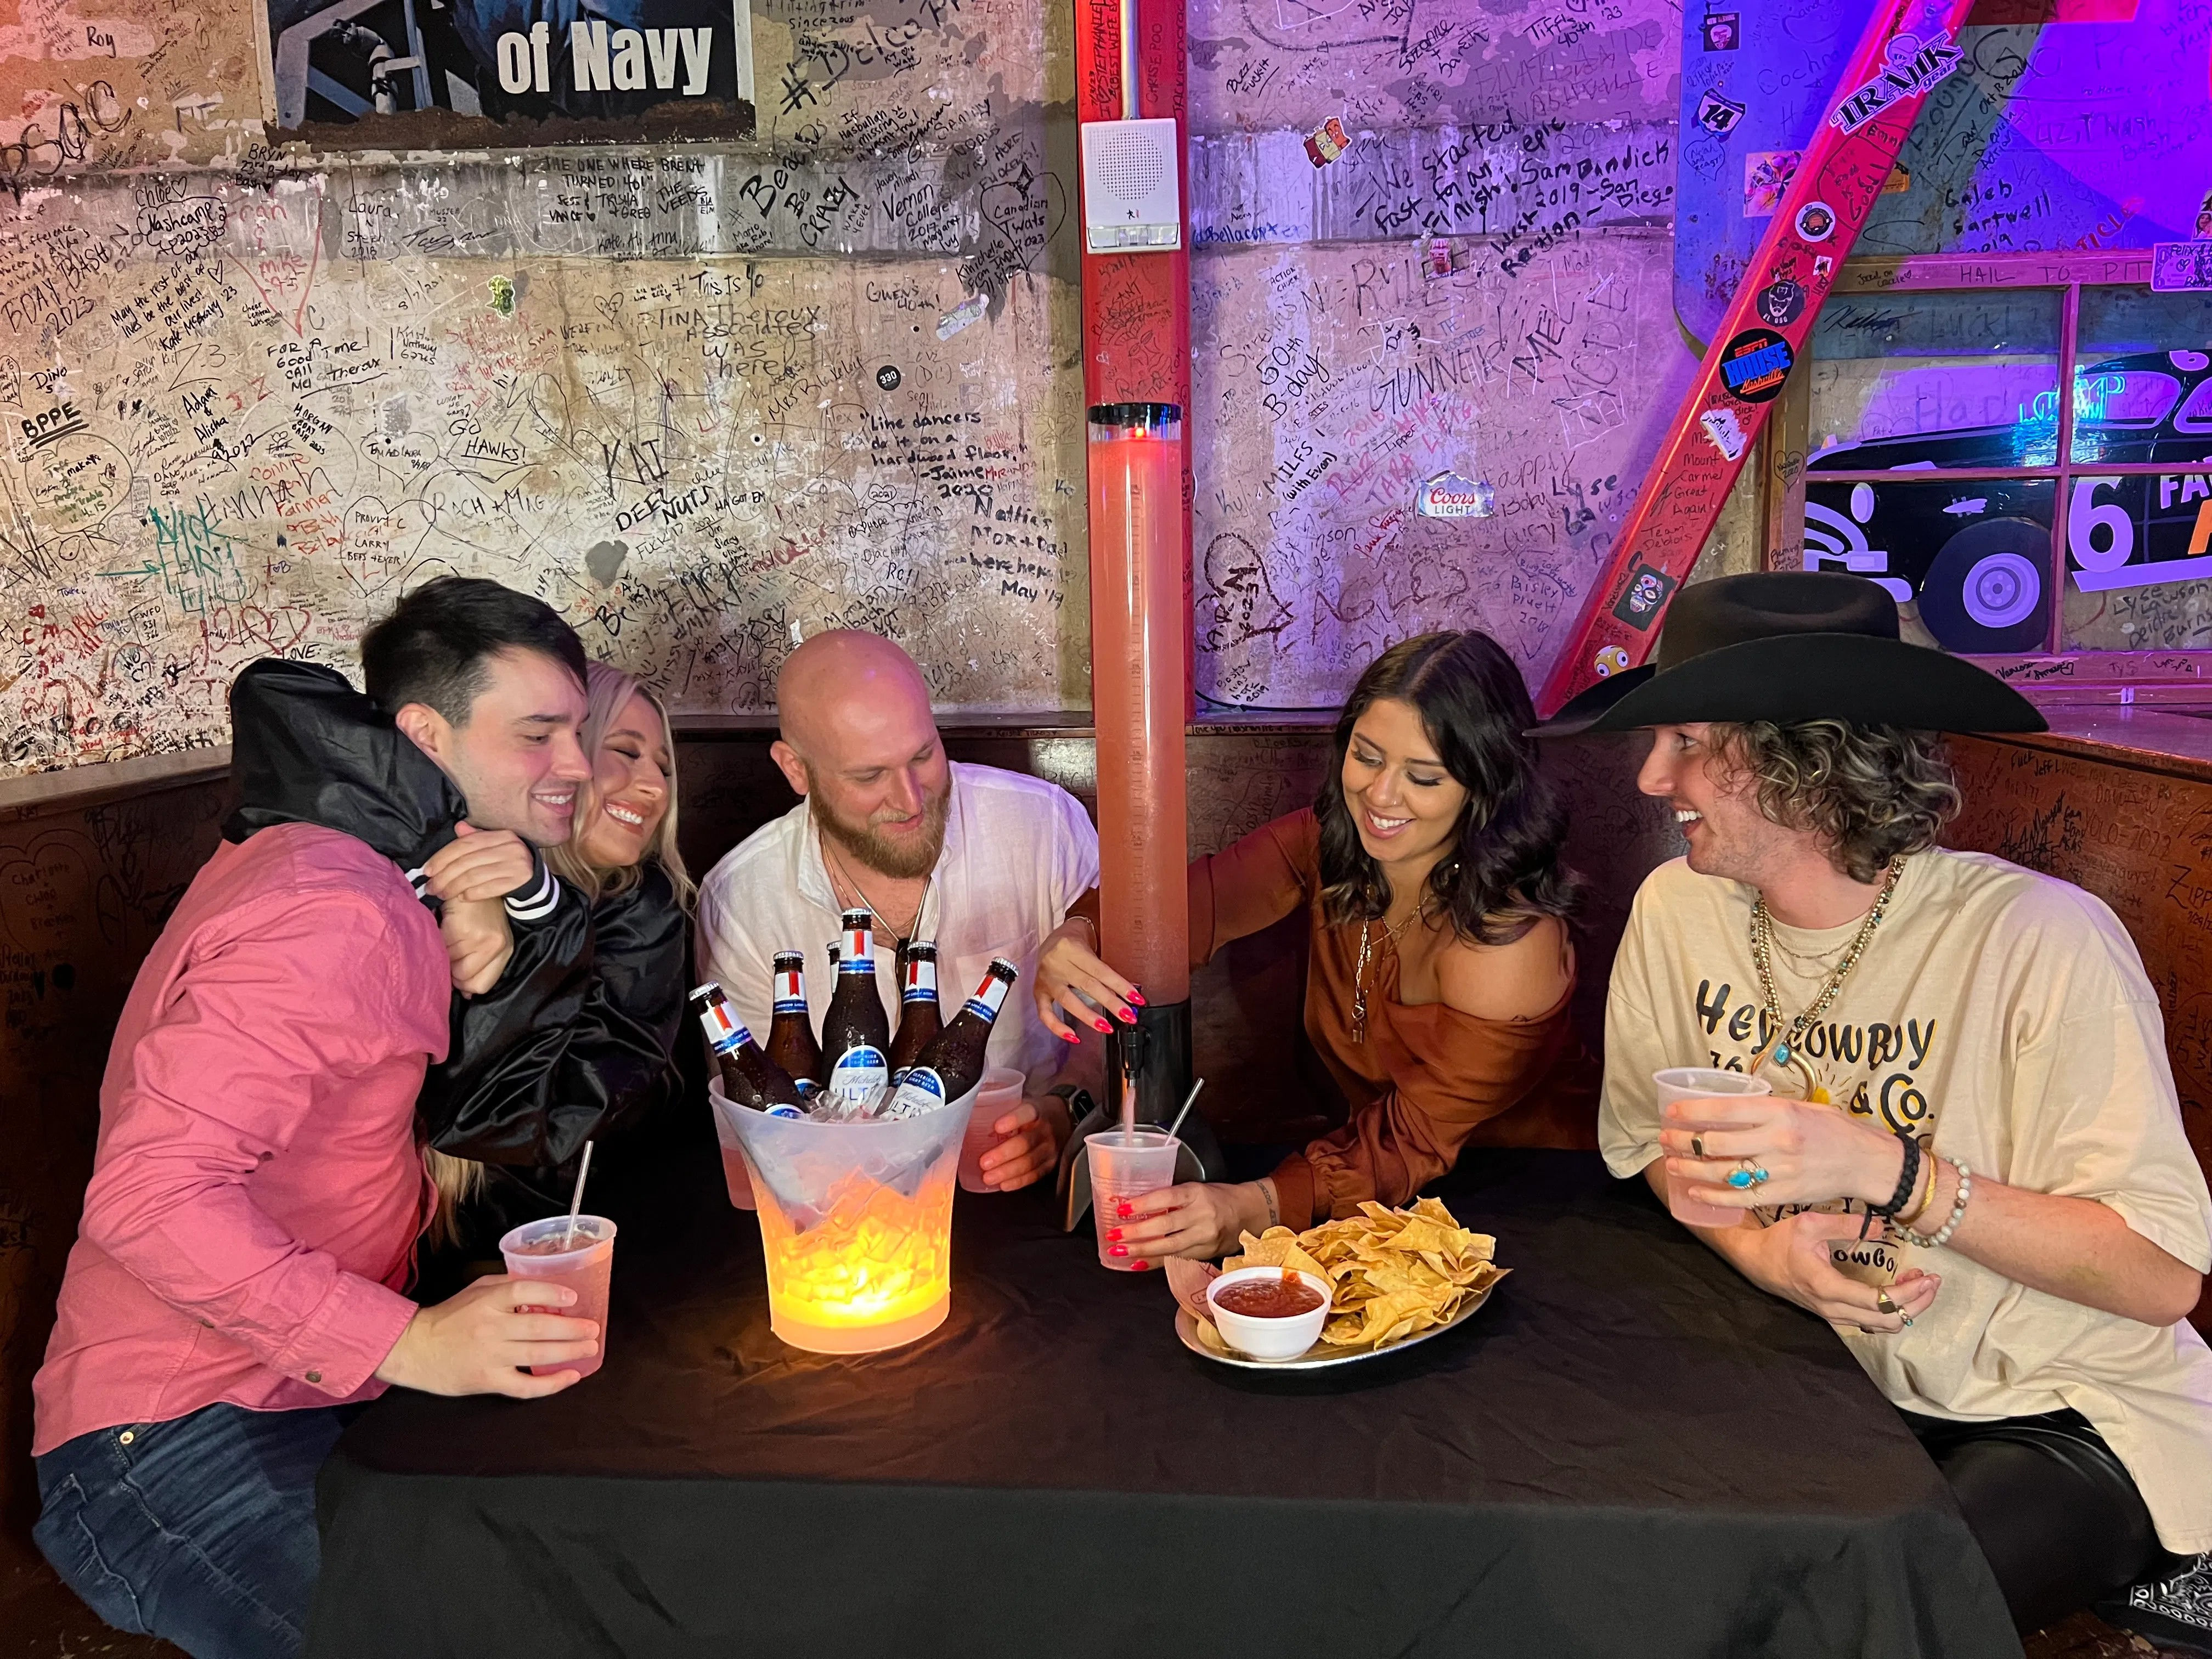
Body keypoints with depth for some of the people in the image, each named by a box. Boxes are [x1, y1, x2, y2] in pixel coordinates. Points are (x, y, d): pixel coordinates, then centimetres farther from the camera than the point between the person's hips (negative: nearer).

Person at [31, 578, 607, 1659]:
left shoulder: (360, 866, 12)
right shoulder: (324, 914, -20)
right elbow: (149, 1194, -29)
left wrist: (527, 894, -6)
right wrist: (408, 1343, -35)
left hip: (301, 1397, 9)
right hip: (182, 1438, -9)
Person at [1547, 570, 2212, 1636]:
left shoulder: (2039, 940, -22)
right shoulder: (1678, 909, -7)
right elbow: (1651, 1142, 7)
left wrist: (1884, 1172, -31)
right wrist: (1757, 1243, -13)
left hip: (2070, 1417, -4)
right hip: (1843, 1380, 4)